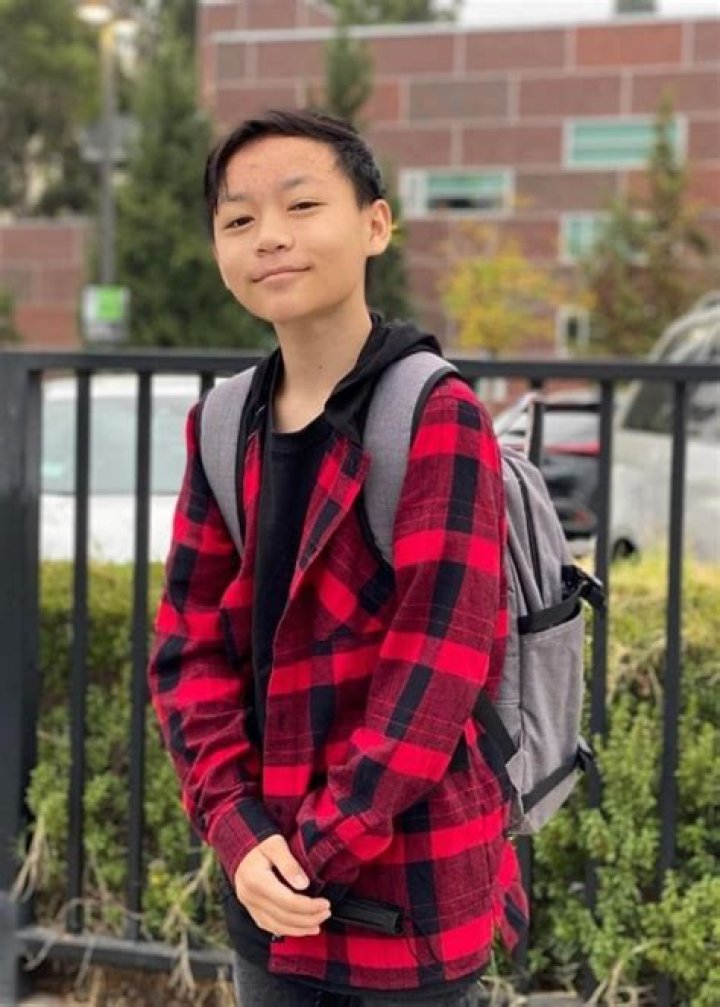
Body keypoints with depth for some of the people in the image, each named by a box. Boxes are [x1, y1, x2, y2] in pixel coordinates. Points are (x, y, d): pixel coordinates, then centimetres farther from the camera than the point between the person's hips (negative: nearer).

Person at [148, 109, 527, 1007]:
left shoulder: (439, 421, -13)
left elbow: (436, 665, -17)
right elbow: (189, 644, 2)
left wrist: (321, 849, -16)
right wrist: (241, 834, -10)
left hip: (405, 890, -5)